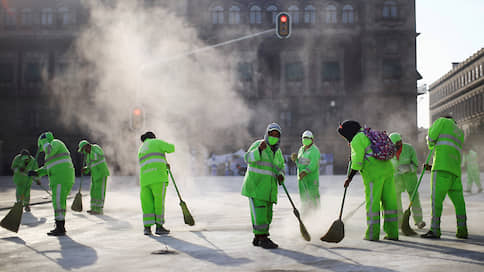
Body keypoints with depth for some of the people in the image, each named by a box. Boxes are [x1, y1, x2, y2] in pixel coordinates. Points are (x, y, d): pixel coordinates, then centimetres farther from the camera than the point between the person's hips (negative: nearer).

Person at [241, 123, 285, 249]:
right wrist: (259, 149, -35)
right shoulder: (258, 144, -6)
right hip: (255, 183, -7)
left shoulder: (277, 151, 12)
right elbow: (248, 158, -19)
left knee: (266, 214, 8)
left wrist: (280, 176, -4)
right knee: (259, 213, -11)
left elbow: (280, 168, 18)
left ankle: (258, 239, 17)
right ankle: (263, 239, -7)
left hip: (269, 186, 7)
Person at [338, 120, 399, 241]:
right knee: (389, 201, 7)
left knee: (372, 203, -2)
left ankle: (372, 234, -1)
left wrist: (349, 178, -3)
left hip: (373, 173, -8)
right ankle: (392, 233, 10)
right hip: (387, 169, 8)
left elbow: (357, 162, -10)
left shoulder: (357, 139, -4)